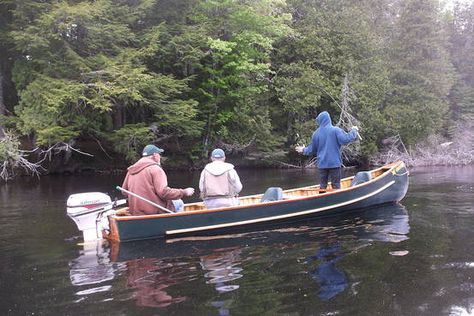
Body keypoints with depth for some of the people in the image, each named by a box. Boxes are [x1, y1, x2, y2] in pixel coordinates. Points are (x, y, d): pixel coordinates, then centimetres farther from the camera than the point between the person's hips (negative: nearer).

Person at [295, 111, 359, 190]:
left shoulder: (316, 133, 3)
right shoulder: (335, 130, -9)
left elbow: (312, 149, 11)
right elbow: (345, 139, -16)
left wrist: (304, 150, 31)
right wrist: (354, 131, 0)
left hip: (322, 164, 3)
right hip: (334, 163, -3)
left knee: (323, 185, 13)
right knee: (336, 185, 3)